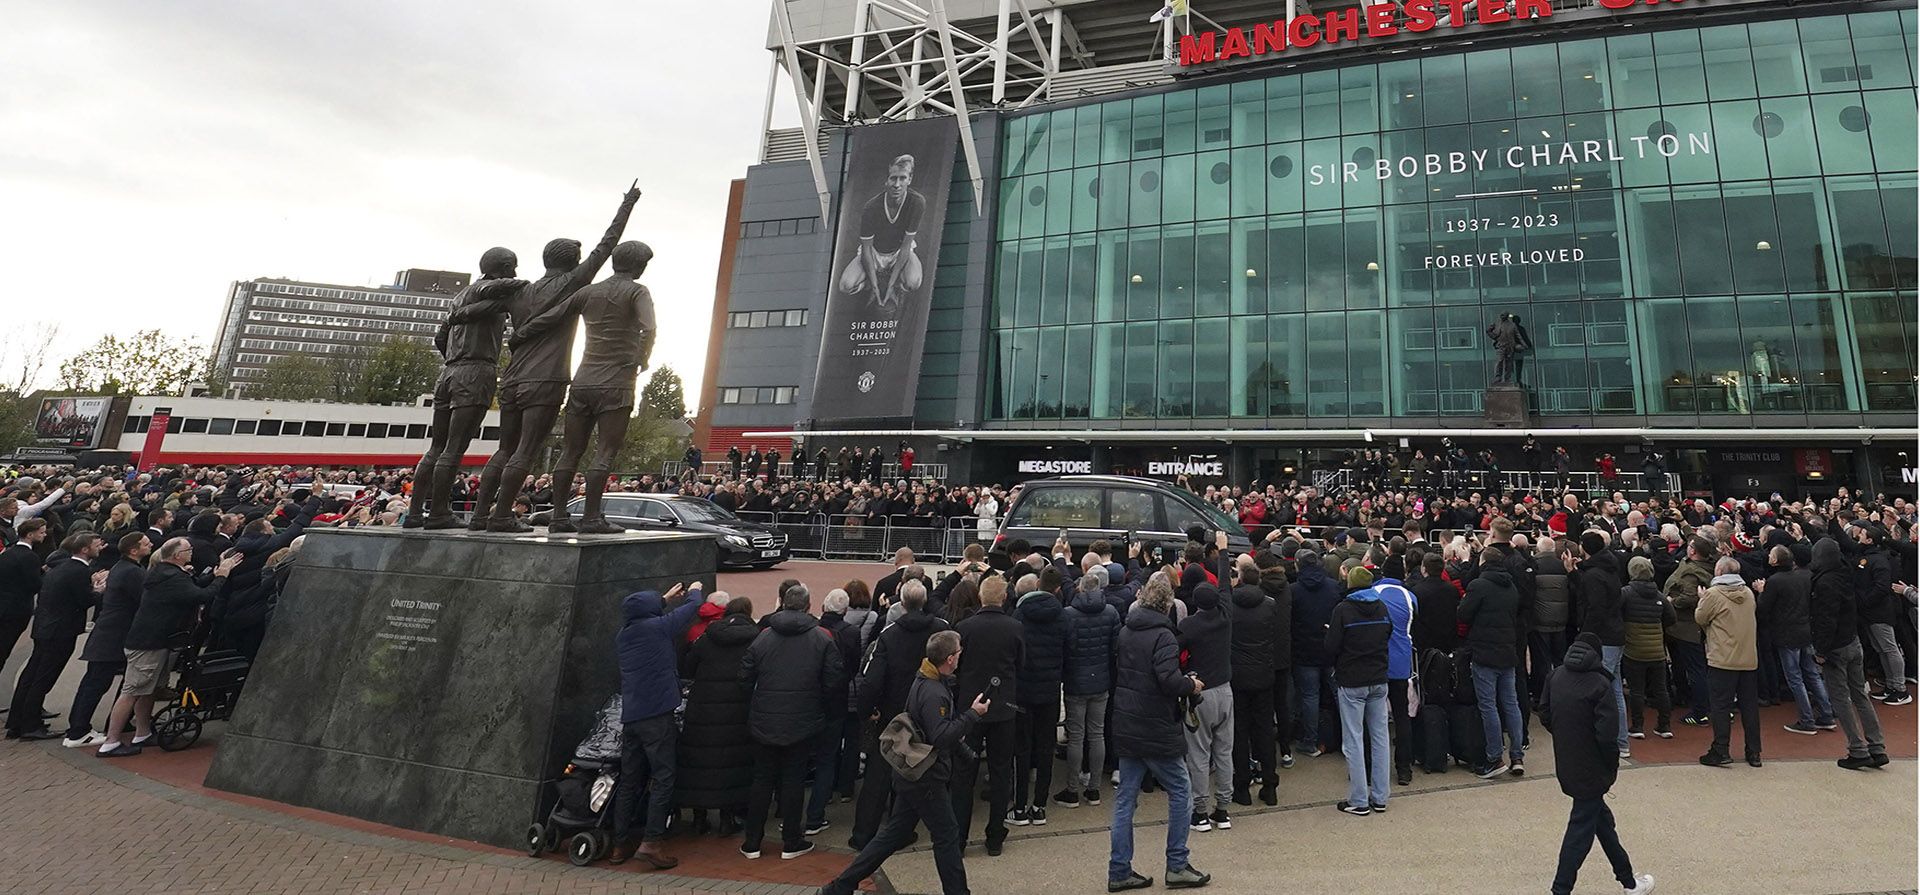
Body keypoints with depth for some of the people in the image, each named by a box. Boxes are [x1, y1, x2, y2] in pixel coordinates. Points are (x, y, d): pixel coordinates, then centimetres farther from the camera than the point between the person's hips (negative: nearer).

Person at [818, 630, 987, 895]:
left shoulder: (925, 681, 8)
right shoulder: (933, 693, -24)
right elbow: (941, 738, -28)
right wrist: (973, 714, -24)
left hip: (911, 772, 10)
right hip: (925, 778, -10)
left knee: (894, 834, 15)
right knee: (947, 835, 5)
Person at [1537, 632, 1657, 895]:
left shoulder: (1555, 676, 1)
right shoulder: (1600, 683, -17)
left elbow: (1545, 716, 6)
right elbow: (1607, 732, -20)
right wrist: (1612, 765, -5)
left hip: (1565, 765, 6)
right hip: (1590, 769, -6)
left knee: (1601, 817, 22)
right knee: (1582, 828, 3)